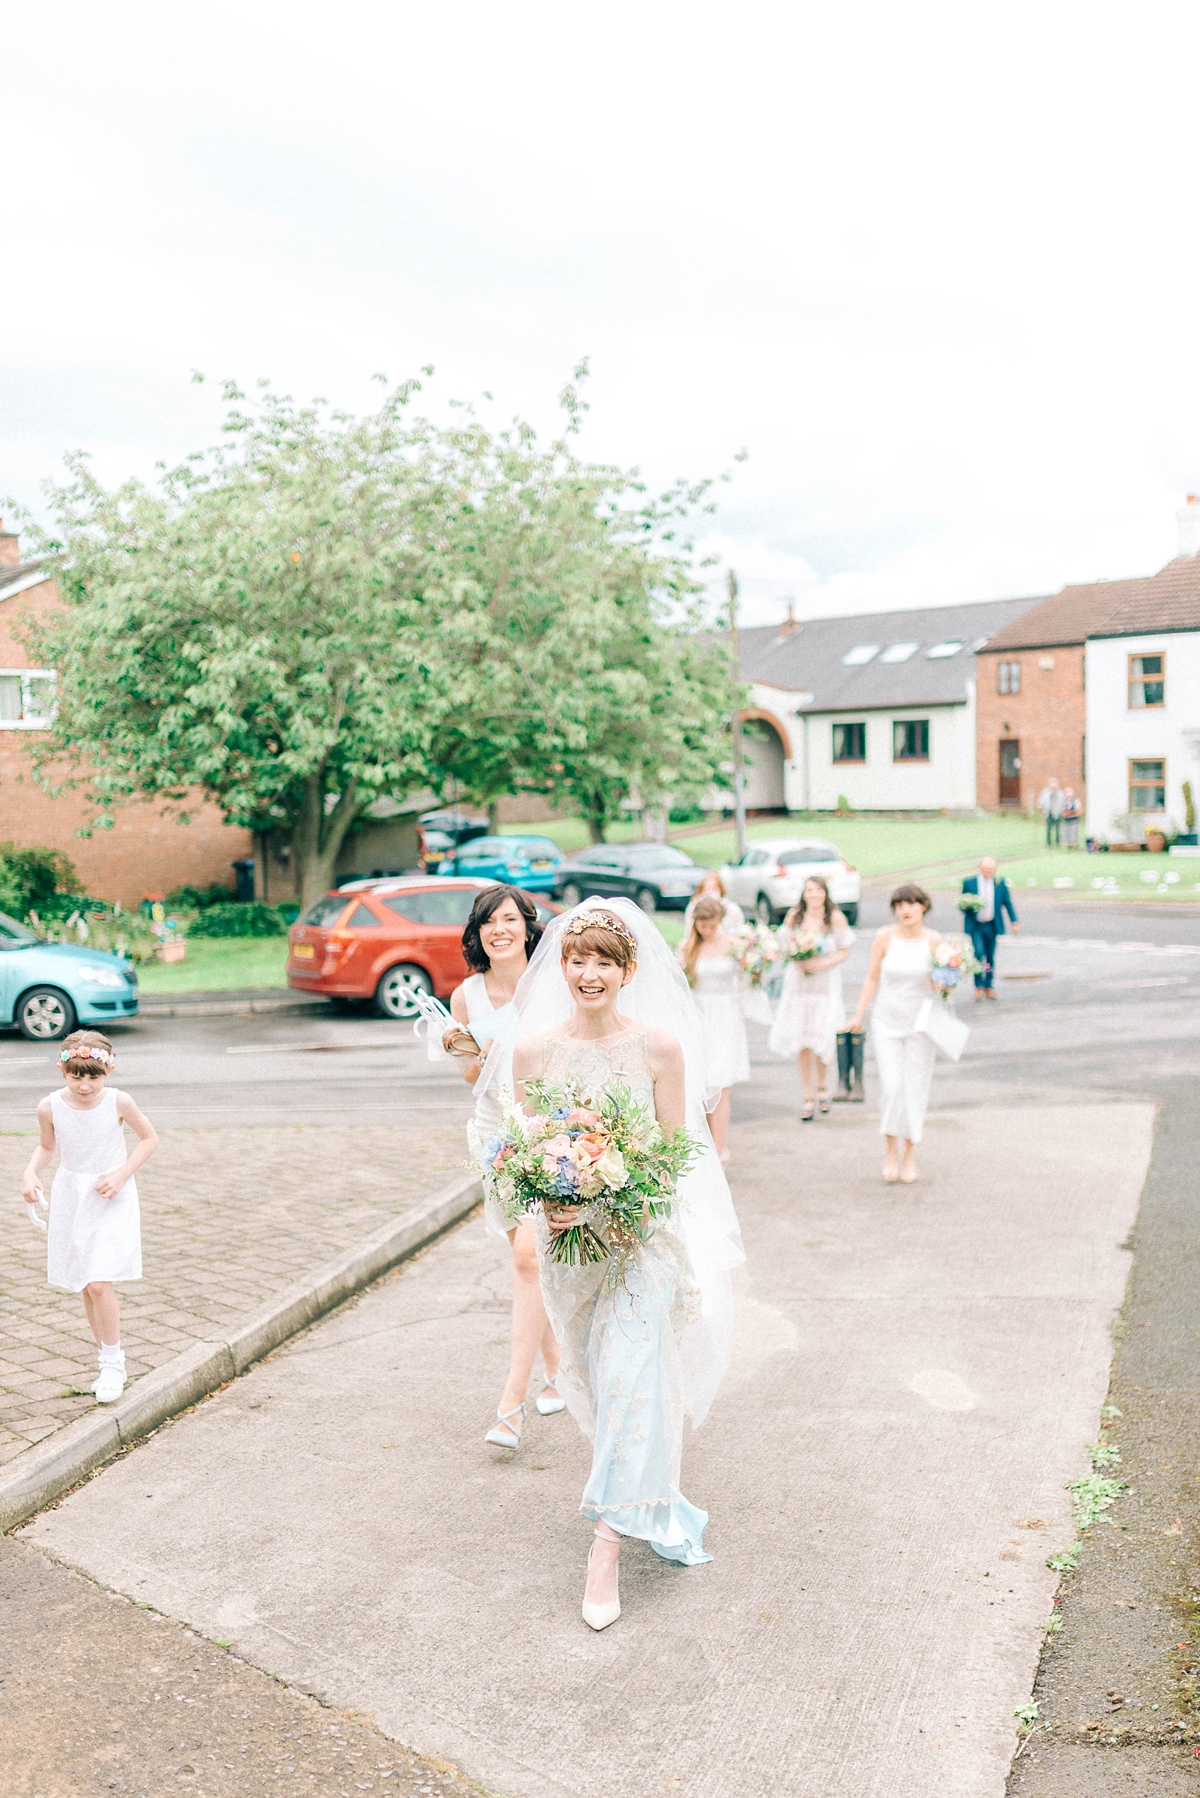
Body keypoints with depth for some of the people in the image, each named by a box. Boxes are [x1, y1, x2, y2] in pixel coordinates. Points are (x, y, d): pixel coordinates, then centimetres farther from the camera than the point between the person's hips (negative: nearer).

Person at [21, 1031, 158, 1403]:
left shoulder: (119, 1103, -16)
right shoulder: (50, 1108, -10)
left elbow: (149, 1138, -2)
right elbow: (46, 1147, 9)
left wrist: (121, 1174, -13)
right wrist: (31, 1173, -10)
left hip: (112, 1201, -3)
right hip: (71, 1200, 4)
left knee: (99, 1284, -14)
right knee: (85, 1288, 11)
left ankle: (112, 1362, 5)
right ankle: (107, 1360, 27)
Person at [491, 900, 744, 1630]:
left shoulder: (661, 1047, -9)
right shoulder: (534, 1051, -4)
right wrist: (546, 1206, -18)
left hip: (643, 1229, -3)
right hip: (567, 1237, 3)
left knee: (630, 1372, -10)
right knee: (595, 1374, 15)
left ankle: (608, 1543, -2)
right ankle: (649, 1497, 39)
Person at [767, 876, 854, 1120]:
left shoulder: (836, 918, -3)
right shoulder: (795, 916, 3)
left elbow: (844, 952, -1)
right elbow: (784, 945, 10)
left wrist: (823, 963, -16)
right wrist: (797, 959, -10)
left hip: (826, 985, -2)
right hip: (798, 984, 2)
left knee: (821, 1039, -6)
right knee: (802, 1044, 2)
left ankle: (821, 1087, 22)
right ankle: (809, 1098, 14)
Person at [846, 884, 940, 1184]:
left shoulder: (933, 940, -6)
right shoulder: (885, 937, -7)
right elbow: (872, 978, 3)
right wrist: (859, 1015, 4)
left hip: (919, 1024, 1)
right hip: (886, 1023, -1)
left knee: (915, 1089, 5)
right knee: (891, 1086, -10)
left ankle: (910, 1153, 23)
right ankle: (891, 1150, 10)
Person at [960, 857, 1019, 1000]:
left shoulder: (1000, 883, 4)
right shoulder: (969, 882, 0)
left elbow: (1008, 903, 9)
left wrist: (1014, 921, 1)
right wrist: (970, 906, -17)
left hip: (992, 926, 2)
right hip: (975, 926, -2)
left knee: (990, 957, 7)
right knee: (979, 954, -16)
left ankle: (989, 987, 17)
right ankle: (979, 986, -6)